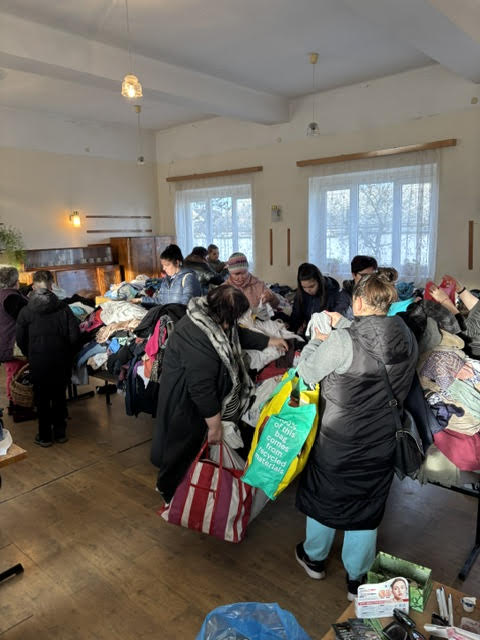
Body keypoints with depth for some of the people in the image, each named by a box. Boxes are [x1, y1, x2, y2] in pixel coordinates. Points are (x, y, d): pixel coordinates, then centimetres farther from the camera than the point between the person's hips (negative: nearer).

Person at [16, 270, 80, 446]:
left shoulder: (26, 311, -5)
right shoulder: (63, 307, -7)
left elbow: (20, 340, -2)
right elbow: (74, 334, -8)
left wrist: (30, 355, 14)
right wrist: (68, 354, 7)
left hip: (38, 361, -1)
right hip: (61, 360, 1)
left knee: (42, 399, 12)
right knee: (59, 396, 15)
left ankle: (44, 436, 20)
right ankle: (60, 432, 25)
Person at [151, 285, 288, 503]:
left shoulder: (210, 316, -5)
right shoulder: (196, 338, -36)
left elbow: (239, 334, 15)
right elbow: (202, 387, -32)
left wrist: (269, 341, 19)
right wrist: (215, 425, -23)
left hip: (197, 395, 10)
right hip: (184, 402, -9)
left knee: (194, 441, 24)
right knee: (183, 444, 10)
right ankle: (171, 493, 35)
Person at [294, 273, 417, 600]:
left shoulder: (342, 342, -26)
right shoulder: (408, 340, -8)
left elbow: (307, 372, -13)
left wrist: (318, 340, 3)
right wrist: (344, 326, 15)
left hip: (338, 442, -4)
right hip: (381, 445, 4)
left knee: (322, 498, 22)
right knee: (366, 511, 20)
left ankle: (315, 558, 44)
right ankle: (357, 578, 38)